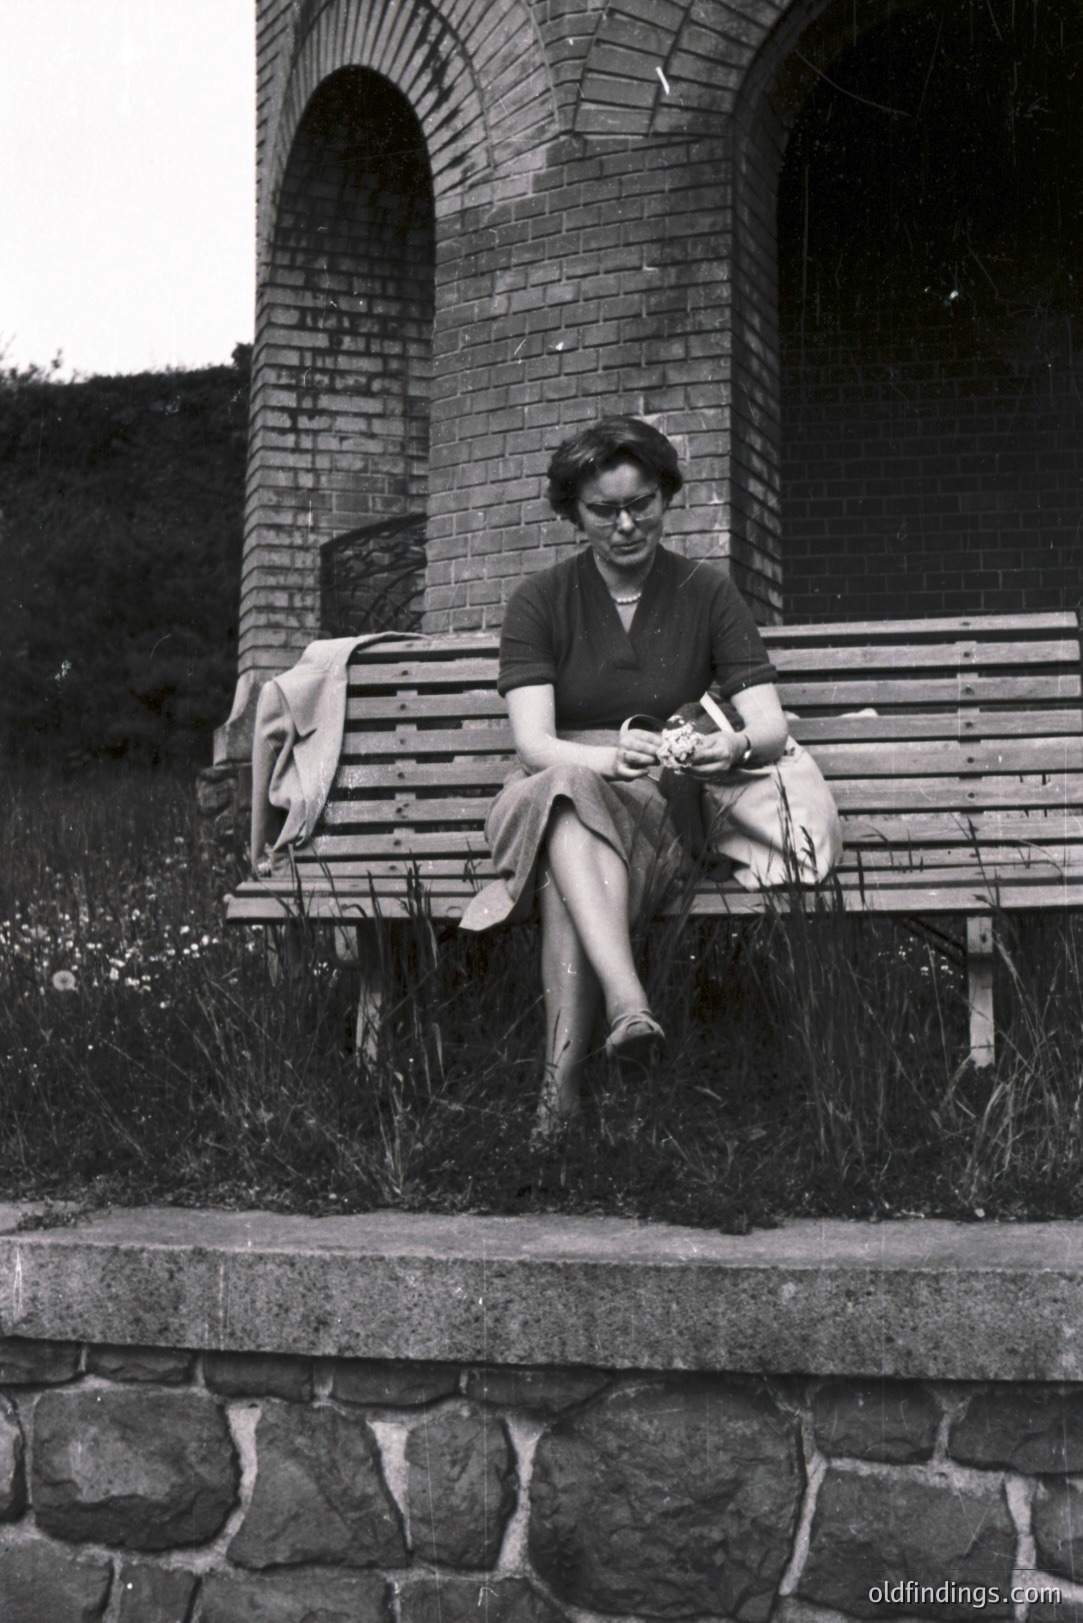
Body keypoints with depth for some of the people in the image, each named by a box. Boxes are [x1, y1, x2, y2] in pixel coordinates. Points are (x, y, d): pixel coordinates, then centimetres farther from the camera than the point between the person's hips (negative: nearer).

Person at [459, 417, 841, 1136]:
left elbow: (771, 725, -2)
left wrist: (738, 744, -28)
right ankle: (629, 1004, -57)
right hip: (550, 795, 0)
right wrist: (609, 758, -33)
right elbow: (532, 742, -10)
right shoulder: (540, 602, 5)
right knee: (572, 789, -38)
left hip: (659, 807, 0)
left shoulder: (708, 592, 7)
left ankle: (563, 1080, -48)